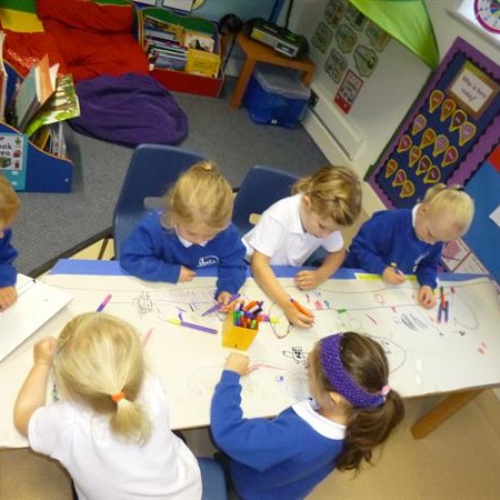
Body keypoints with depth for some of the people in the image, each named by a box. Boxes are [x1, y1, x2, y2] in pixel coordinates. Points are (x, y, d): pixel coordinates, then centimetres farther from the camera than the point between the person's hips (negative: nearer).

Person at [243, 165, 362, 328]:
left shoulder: (326, 218, -18)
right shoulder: (279, 216, -34)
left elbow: (338, 252, -3)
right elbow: (259, 264, -36)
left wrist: (320, 275, -24)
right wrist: (287, 305, -47)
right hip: (252, 267, -5)